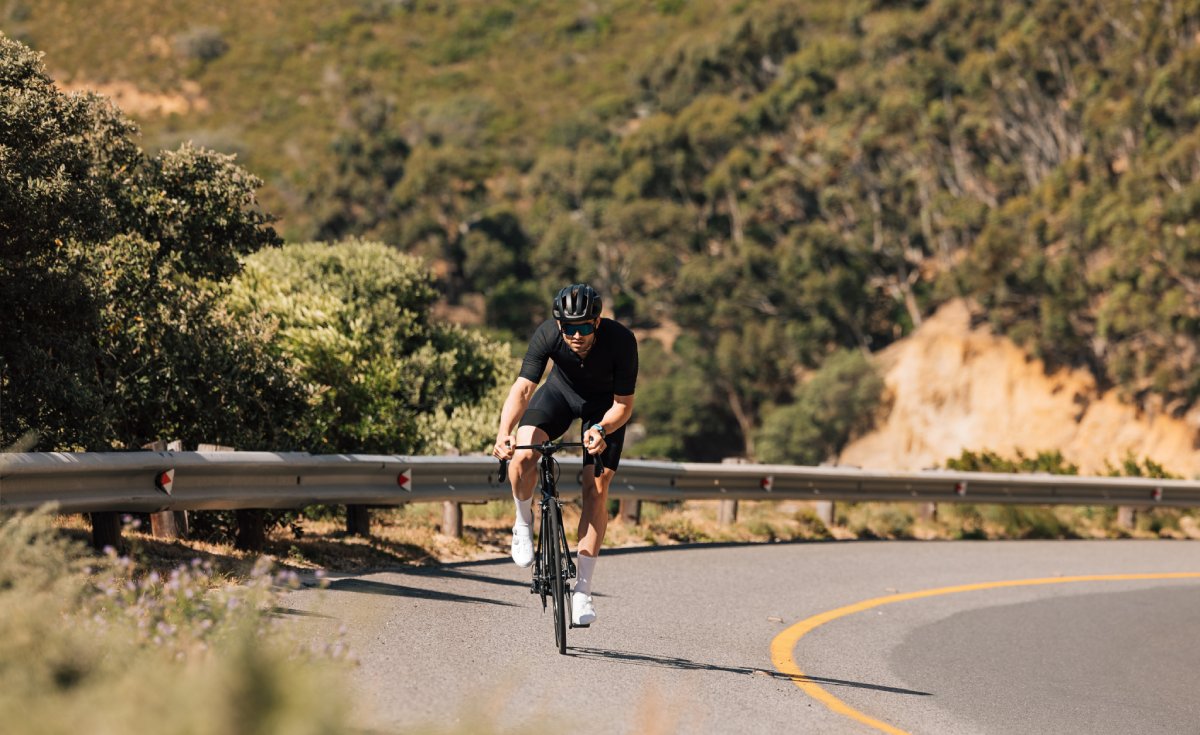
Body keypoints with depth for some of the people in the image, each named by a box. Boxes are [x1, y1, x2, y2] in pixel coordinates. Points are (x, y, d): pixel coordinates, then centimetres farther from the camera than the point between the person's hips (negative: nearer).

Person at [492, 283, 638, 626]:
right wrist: (504, 433, -55)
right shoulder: (547, 335, -32)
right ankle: (524, 524, 3)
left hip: (605, 407, -1)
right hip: (561, 392, 1)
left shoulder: (621, 340, -34)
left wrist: (601, 430, -47)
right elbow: (523, 388, -38)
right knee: (523, 455, -26)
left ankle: (582, 590, -4)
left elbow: (624, 404, -27)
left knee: (596, 488, -12)